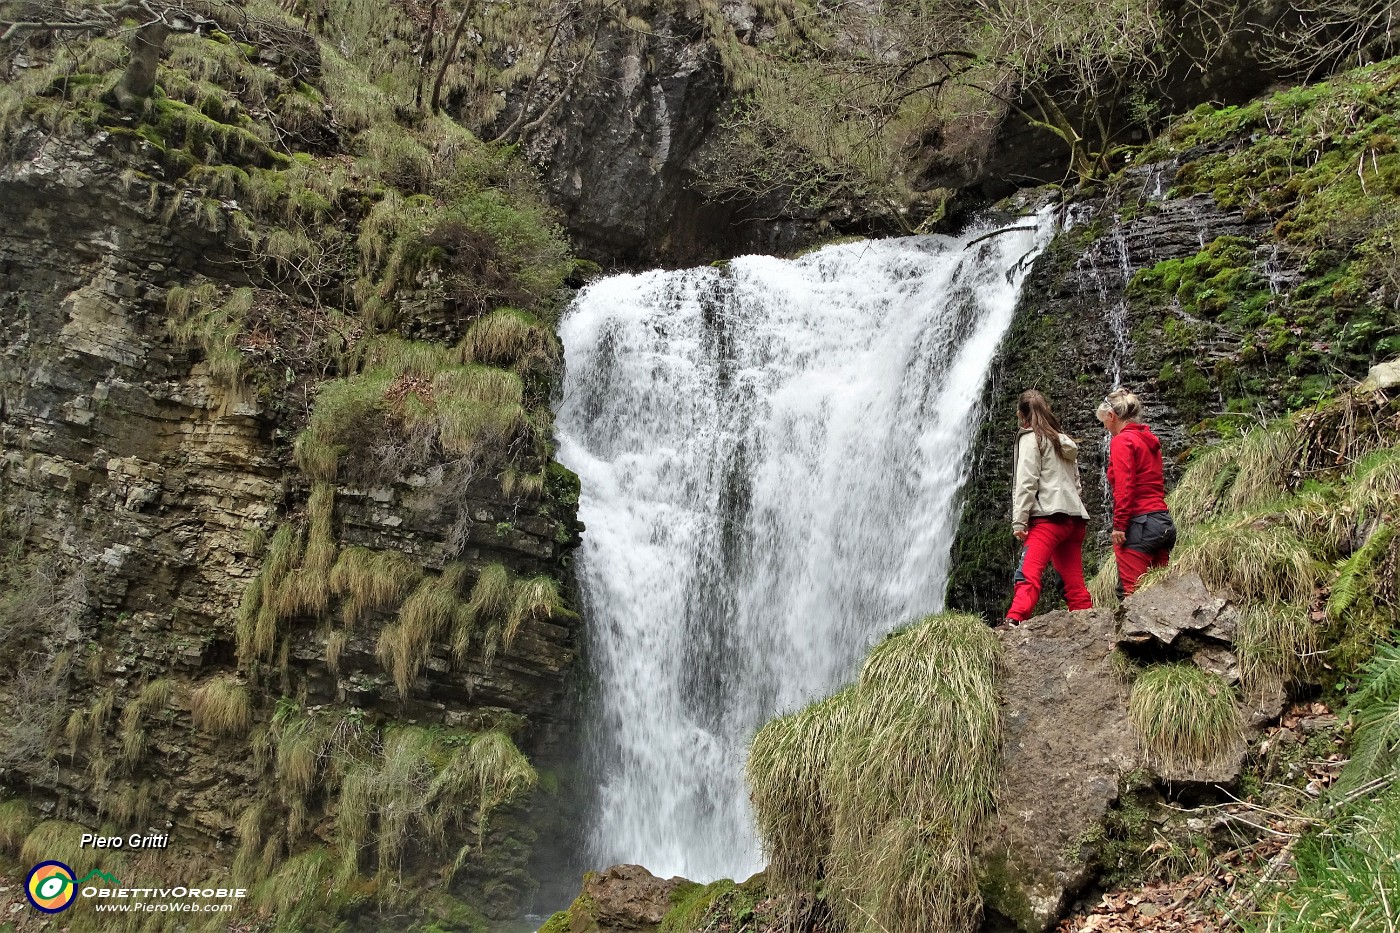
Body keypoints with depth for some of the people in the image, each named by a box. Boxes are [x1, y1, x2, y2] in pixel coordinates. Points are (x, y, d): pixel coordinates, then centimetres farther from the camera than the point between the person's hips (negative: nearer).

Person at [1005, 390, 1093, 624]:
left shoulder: (1030, 438, 1)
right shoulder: (1065, 441, 24)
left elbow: (1026, 482, -10)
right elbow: (1076, 483, 22)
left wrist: (1019, 521, -12)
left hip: (1048, 517, -8)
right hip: (1075, 518, 8)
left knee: (1028, 575, -22)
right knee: (1075, 585, 11)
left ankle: (1013, 623, -38)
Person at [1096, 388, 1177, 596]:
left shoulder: (1122, 440, -6)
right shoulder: (1149, 440, 19)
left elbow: (1124, 487, -15)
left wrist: (1119, 525, -15)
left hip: (1138, 523, -9)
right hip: (1164, 523, 9)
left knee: (1130, 591, -9)